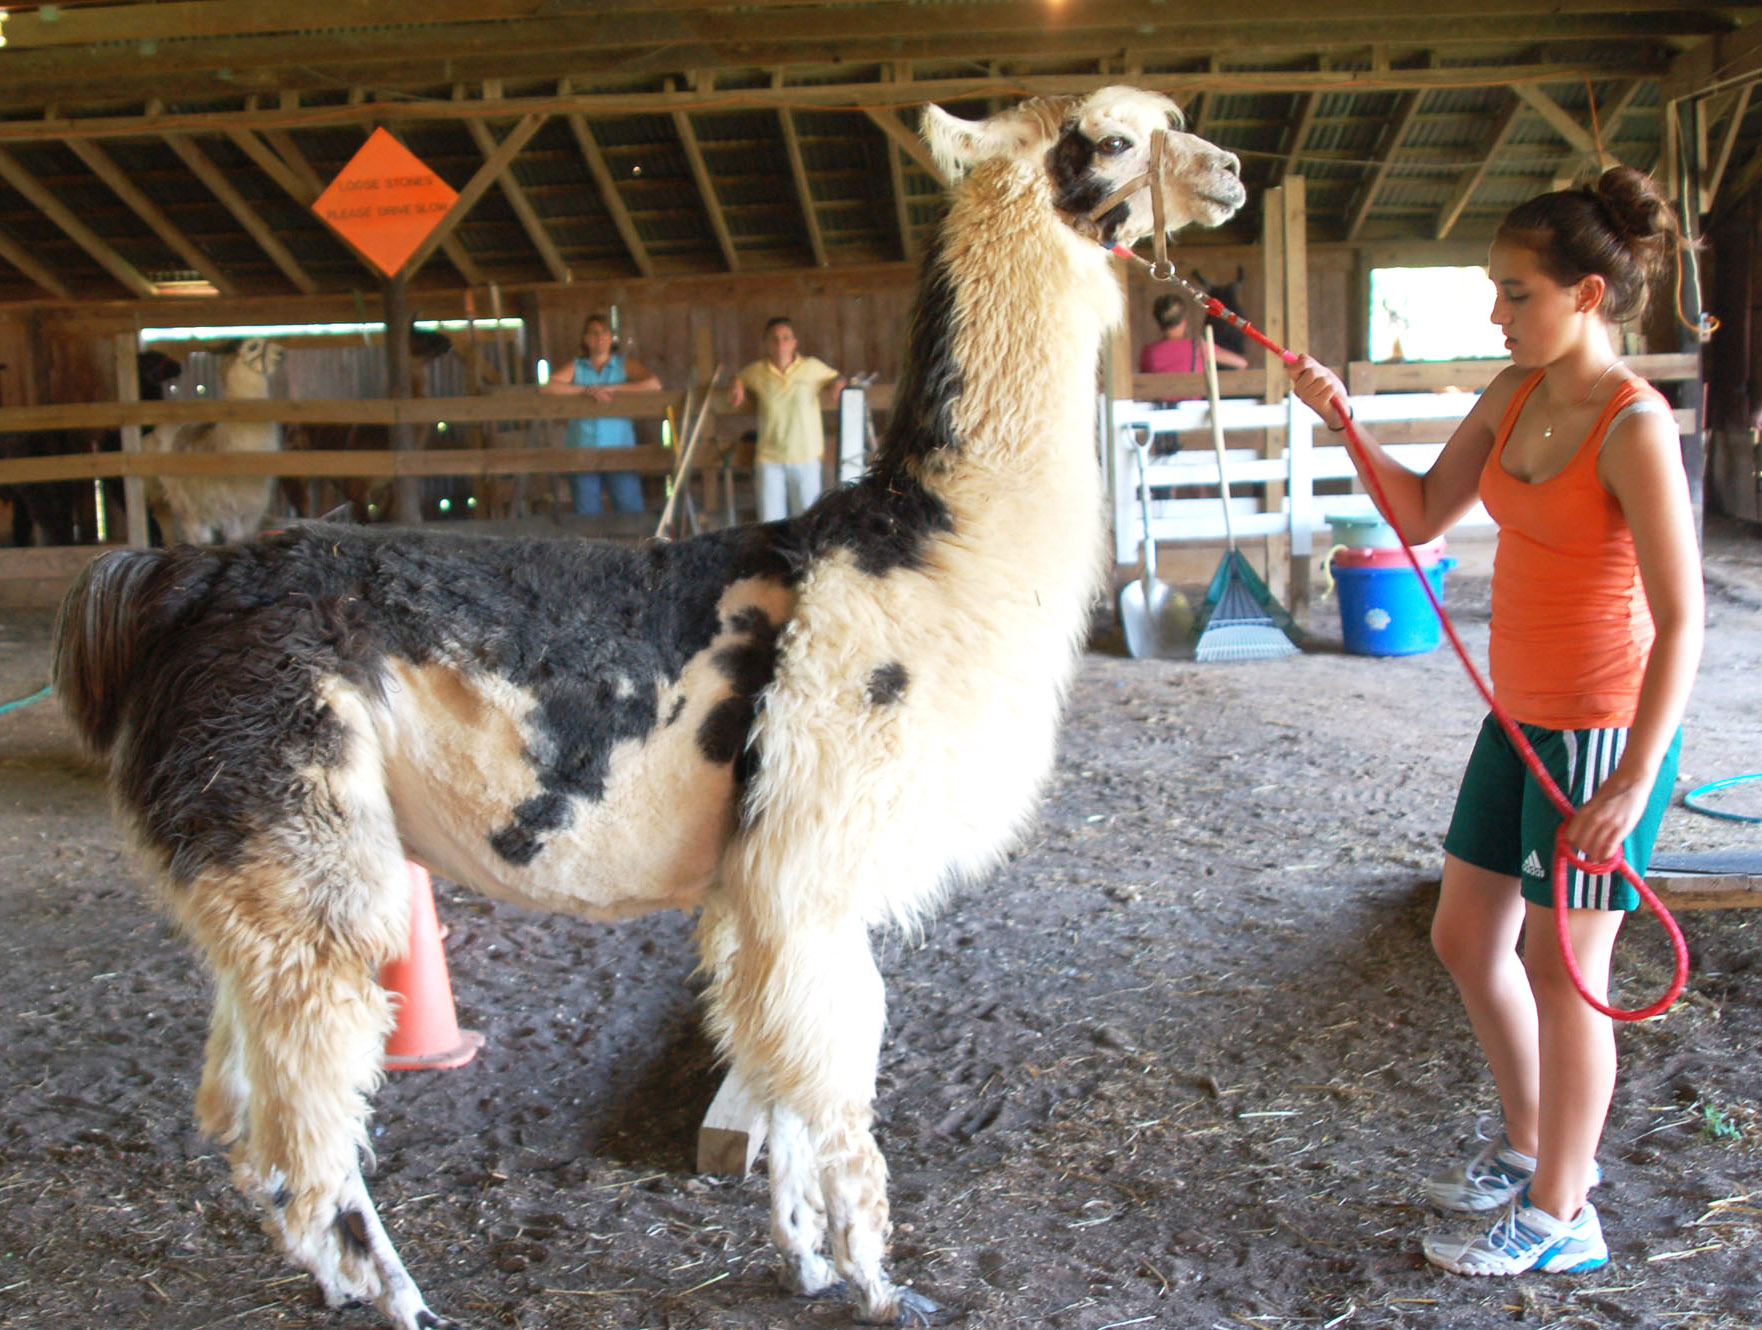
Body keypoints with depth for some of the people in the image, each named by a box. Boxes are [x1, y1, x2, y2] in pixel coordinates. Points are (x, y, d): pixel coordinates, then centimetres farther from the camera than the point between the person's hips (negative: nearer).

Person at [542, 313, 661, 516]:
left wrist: (611, 388, -9)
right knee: (586, 514, 0)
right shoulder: (576, 367, 12)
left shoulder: (625, 364, 9)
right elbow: (546, 387, -2)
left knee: (631, 510, -8)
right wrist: (587, 390, -10)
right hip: (582, 448, 2)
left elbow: (654, 384, -8)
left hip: (619, 447, -2)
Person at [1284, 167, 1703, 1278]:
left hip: (1603, 733, -8)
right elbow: (1424, 515, 11)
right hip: (1521, 721, 9)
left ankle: (1560, 1216, 23)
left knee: (1561, 972, 4)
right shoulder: (1514, 397, 4)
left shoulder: (1634, 425, -20)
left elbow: (1680, 616, -21)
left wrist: (1636, 779, -24)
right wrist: (1346, 422, -3)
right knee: (1466, 939, 17)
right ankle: (1536, 1146, 38)